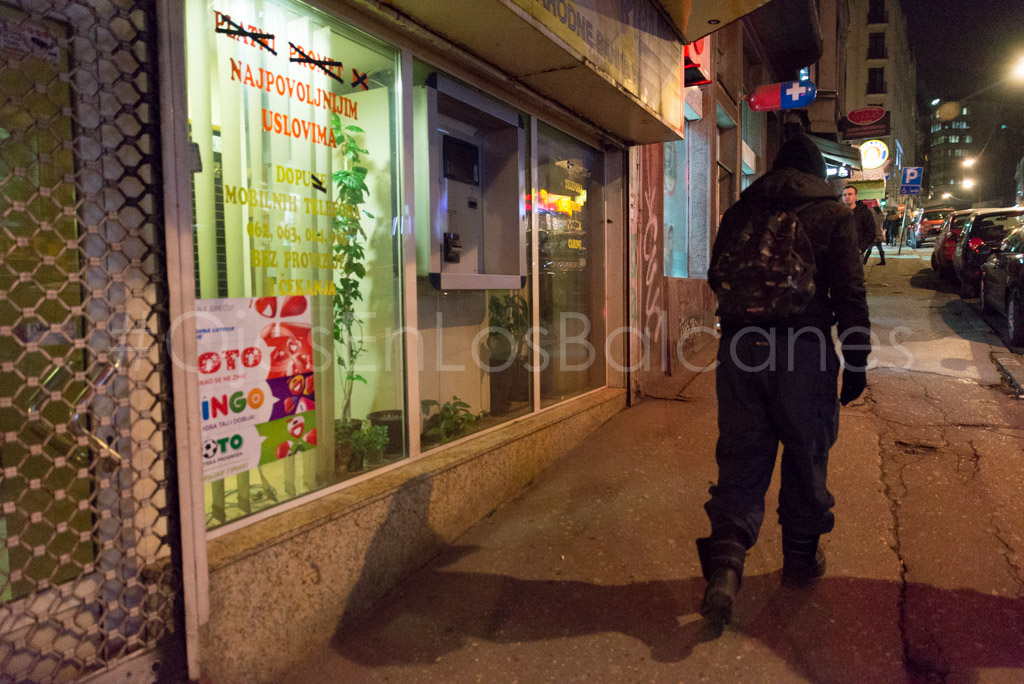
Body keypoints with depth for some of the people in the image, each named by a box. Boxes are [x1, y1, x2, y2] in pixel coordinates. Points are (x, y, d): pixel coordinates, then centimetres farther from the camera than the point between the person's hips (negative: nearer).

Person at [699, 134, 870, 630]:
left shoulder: (740, 211, 11)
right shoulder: (832, 213, 3)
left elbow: (717, 279, 17)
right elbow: (849, 293, -3)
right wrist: (856, 362, 2)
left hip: (739, 348, 2)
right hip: (804, 351, -2)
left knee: (741, 458, 6)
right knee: (805, 458, 14)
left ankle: (725, 563, -7)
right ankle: (800, 558, 29)